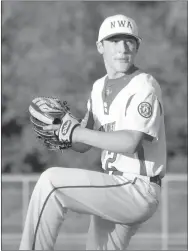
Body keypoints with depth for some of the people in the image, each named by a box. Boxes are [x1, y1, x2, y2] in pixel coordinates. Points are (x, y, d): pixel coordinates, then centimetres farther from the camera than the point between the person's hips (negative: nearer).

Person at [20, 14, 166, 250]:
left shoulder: (145, 86, -13)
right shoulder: (100, 87, 14)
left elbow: (130, 143, -27)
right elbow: (83, 145, 15)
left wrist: (77, 132, -22)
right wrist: (60, 127, -7)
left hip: (138, 190, -9)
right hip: (113, 189, 9)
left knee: (51, 181, -19)